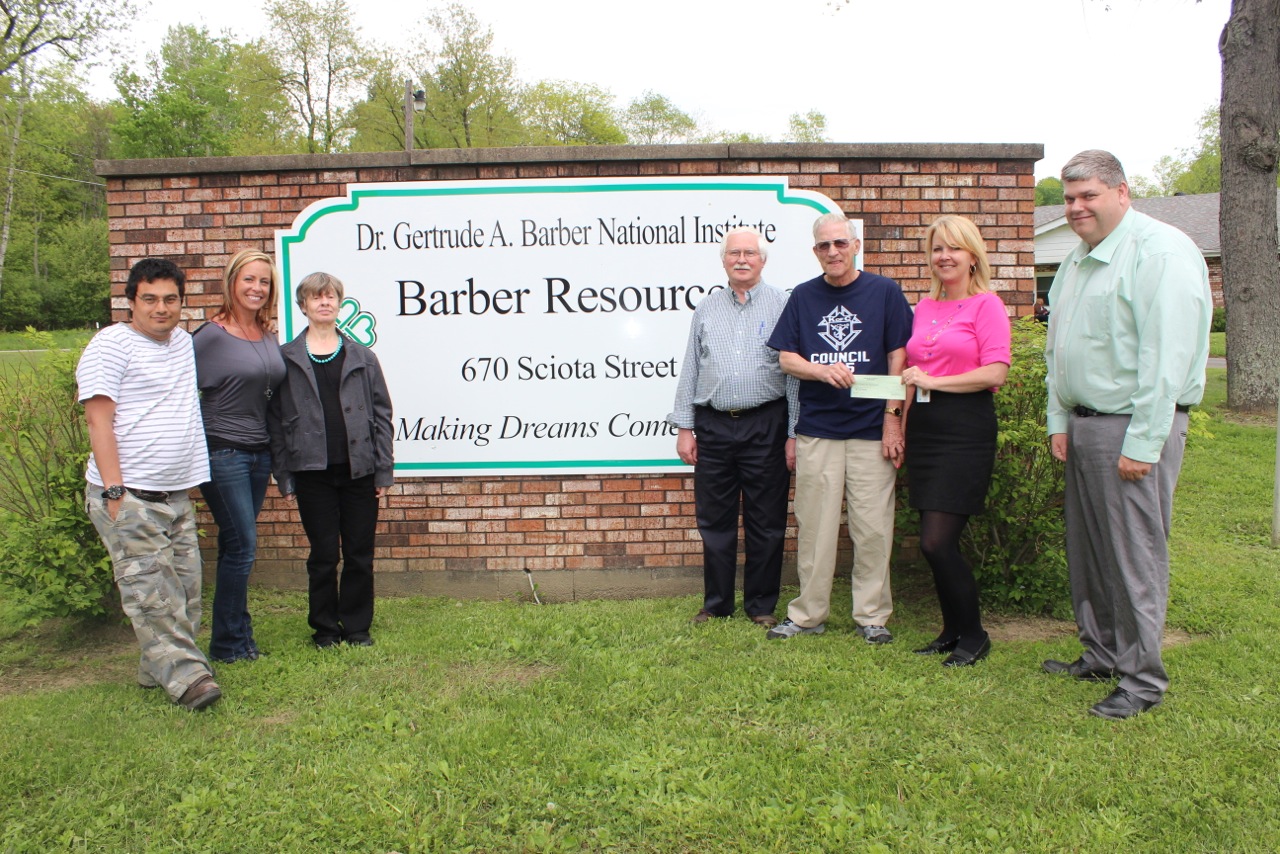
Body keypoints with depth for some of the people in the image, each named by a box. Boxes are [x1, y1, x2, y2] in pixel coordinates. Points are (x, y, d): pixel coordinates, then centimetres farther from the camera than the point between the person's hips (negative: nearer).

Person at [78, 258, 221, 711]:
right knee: (150, 590, -8)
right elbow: (99, 419, -12)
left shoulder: (183, 341, 15)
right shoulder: (112, 344, -6)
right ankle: (184, 674, -7)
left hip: (177, 494, 7)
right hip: (129, 496, -7)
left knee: (184, 586, 8)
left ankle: (158, 669, 20)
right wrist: (114, 490, -18)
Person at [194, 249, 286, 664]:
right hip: (223, 454, -6)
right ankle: (229, 643, 9)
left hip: (259, 453, 6)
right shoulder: (212, 335, -11)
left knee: (237, 547, 13)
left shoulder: (269, 336, 9)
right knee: (242, 545, -5)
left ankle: (237, 636, 22)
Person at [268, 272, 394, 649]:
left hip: (358, 470, 1)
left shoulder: (362, 357, 7)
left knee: (359, 554, 7)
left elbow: (381, 413, 6)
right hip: (313, 472, -1)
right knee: (323, 555, 6)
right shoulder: (287, 359, 3)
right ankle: (325, 628, 22)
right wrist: (284, 477, -3)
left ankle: (357, 626, 21)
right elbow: (276, 420, 2)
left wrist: (383, 470, 1)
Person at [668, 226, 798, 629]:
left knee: (766, 522, 5)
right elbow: (690, 371, 13)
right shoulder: (706, 310, 13)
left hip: (765, 425, -2)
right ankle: (716, 603, 21)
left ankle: (762, 605, 18)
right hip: (713, 426, 3)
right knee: (714, 520, 8)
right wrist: (684, 427, 7)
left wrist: (795, 434, -5)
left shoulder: (783, 306, 3)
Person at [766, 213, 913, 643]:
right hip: (816, 429, 2)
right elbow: (786, 358, 7)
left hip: (871, 429, -1)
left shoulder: (885, 292, 4)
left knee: (873, 527, 1)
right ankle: (808, 614, 16)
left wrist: (893, 418, -4)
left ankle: (872, 615, 14)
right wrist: (824, 371, -13)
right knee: (814, 526, 5)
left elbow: (898, 358, 2)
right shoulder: (803, 297, 10)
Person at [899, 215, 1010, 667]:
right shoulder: (923, 307, 15)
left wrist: (934, 381, -13)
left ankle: (973, 636, 10)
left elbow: (995, 373, -13)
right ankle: (952, 630, 24)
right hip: (924, 427, 6)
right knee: (937, 542, 9)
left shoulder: (986, 305, -3)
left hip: (966, 430, -6)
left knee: (937, 541, -9)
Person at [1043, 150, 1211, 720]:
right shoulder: (1077, 260, 16)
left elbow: (1166, 357, -18)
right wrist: (1059, 420, 12)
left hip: (1134, 426, -8)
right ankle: (1100, 655, 29)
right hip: (1084, 423, 9)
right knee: (1086, 550, 14)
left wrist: (1142, 442, -20)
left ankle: (1143, 678, 11)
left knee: (1136, 555, -2)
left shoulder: (1160, 250, -11)